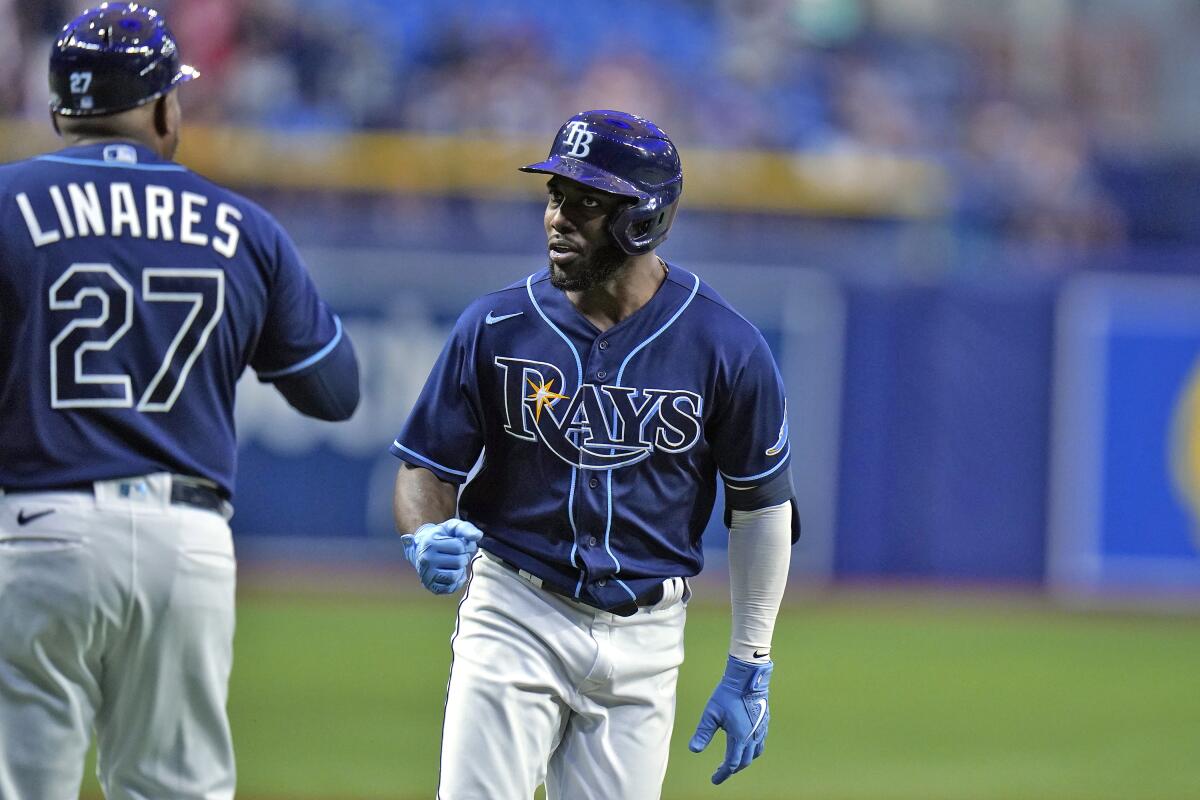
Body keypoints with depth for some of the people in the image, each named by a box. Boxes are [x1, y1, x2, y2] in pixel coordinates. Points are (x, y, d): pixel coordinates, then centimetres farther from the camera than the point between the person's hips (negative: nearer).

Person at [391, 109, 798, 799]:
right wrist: (426, 540, -21)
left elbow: (761, 507, 4)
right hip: (516, 618, 0)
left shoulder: (726, 347, -6)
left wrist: (749, 670, 4)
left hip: (644, 638, 0)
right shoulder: (496, 327, -4)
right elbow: (427, 466, 3)